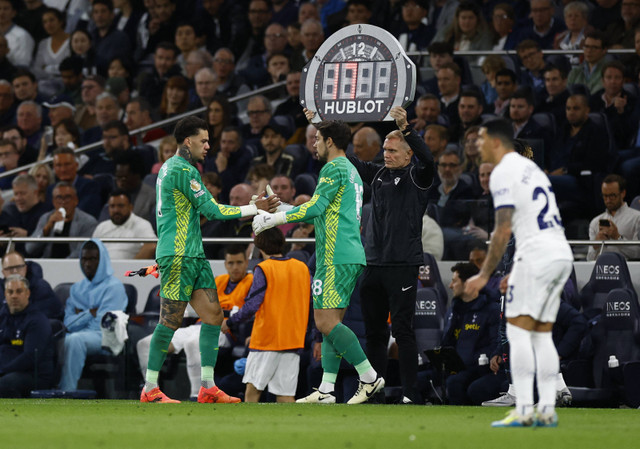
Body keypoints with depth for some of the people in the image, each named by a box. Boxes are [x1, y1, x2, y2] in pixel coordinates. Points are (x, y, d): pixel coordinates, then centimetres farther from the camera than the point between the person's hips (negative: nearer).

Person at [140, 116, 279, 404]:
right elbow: (211, 210, -16)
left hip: (192, 255, 10)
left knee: (213, 315, 4)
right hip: (178, 256, -10)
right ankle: (150, 390, -3)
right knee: (171, 320, -8)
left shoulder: (170, 167, 19)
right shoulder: (183, 170, -14)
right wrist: (255, 209, -11)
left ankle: (208, 388, 4)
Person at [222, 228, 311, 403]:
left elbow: (251, 306, -12)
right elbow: (311, 302, 15)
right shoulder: (302, 268, 10)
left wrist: (230, 323, 1)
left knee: (252, 388, 1)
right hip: (294, 339, 5)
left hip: (266, 339, -5)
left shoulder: (263, 269, -7)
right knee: (285, 394, 1)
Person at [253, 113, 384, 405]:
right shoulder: (350, 170, 22)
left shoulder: (334, 169, -8)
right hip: (352, 256, 10)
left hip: (336, 258, -10)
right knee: (330, 322, 8)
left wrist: (272, 219, -9)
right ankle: (326, 390, 5)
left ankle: (369, 378, -14)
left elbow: (315, 208, -16)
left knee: (326, 322, -12)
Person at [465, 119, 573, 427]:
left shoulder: (503, 173, -5)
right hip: (562, 254, 9)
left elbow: (503, 231, -12)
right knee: (542, 334, 10)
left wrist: (485, 274, -8)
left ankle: (523, 410, -15)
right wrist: (518, 273, 28)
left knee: (518, 330, -8)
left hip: (536, 253, -9)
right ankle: (547, 410, 5)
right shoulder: (530, 167, 23)